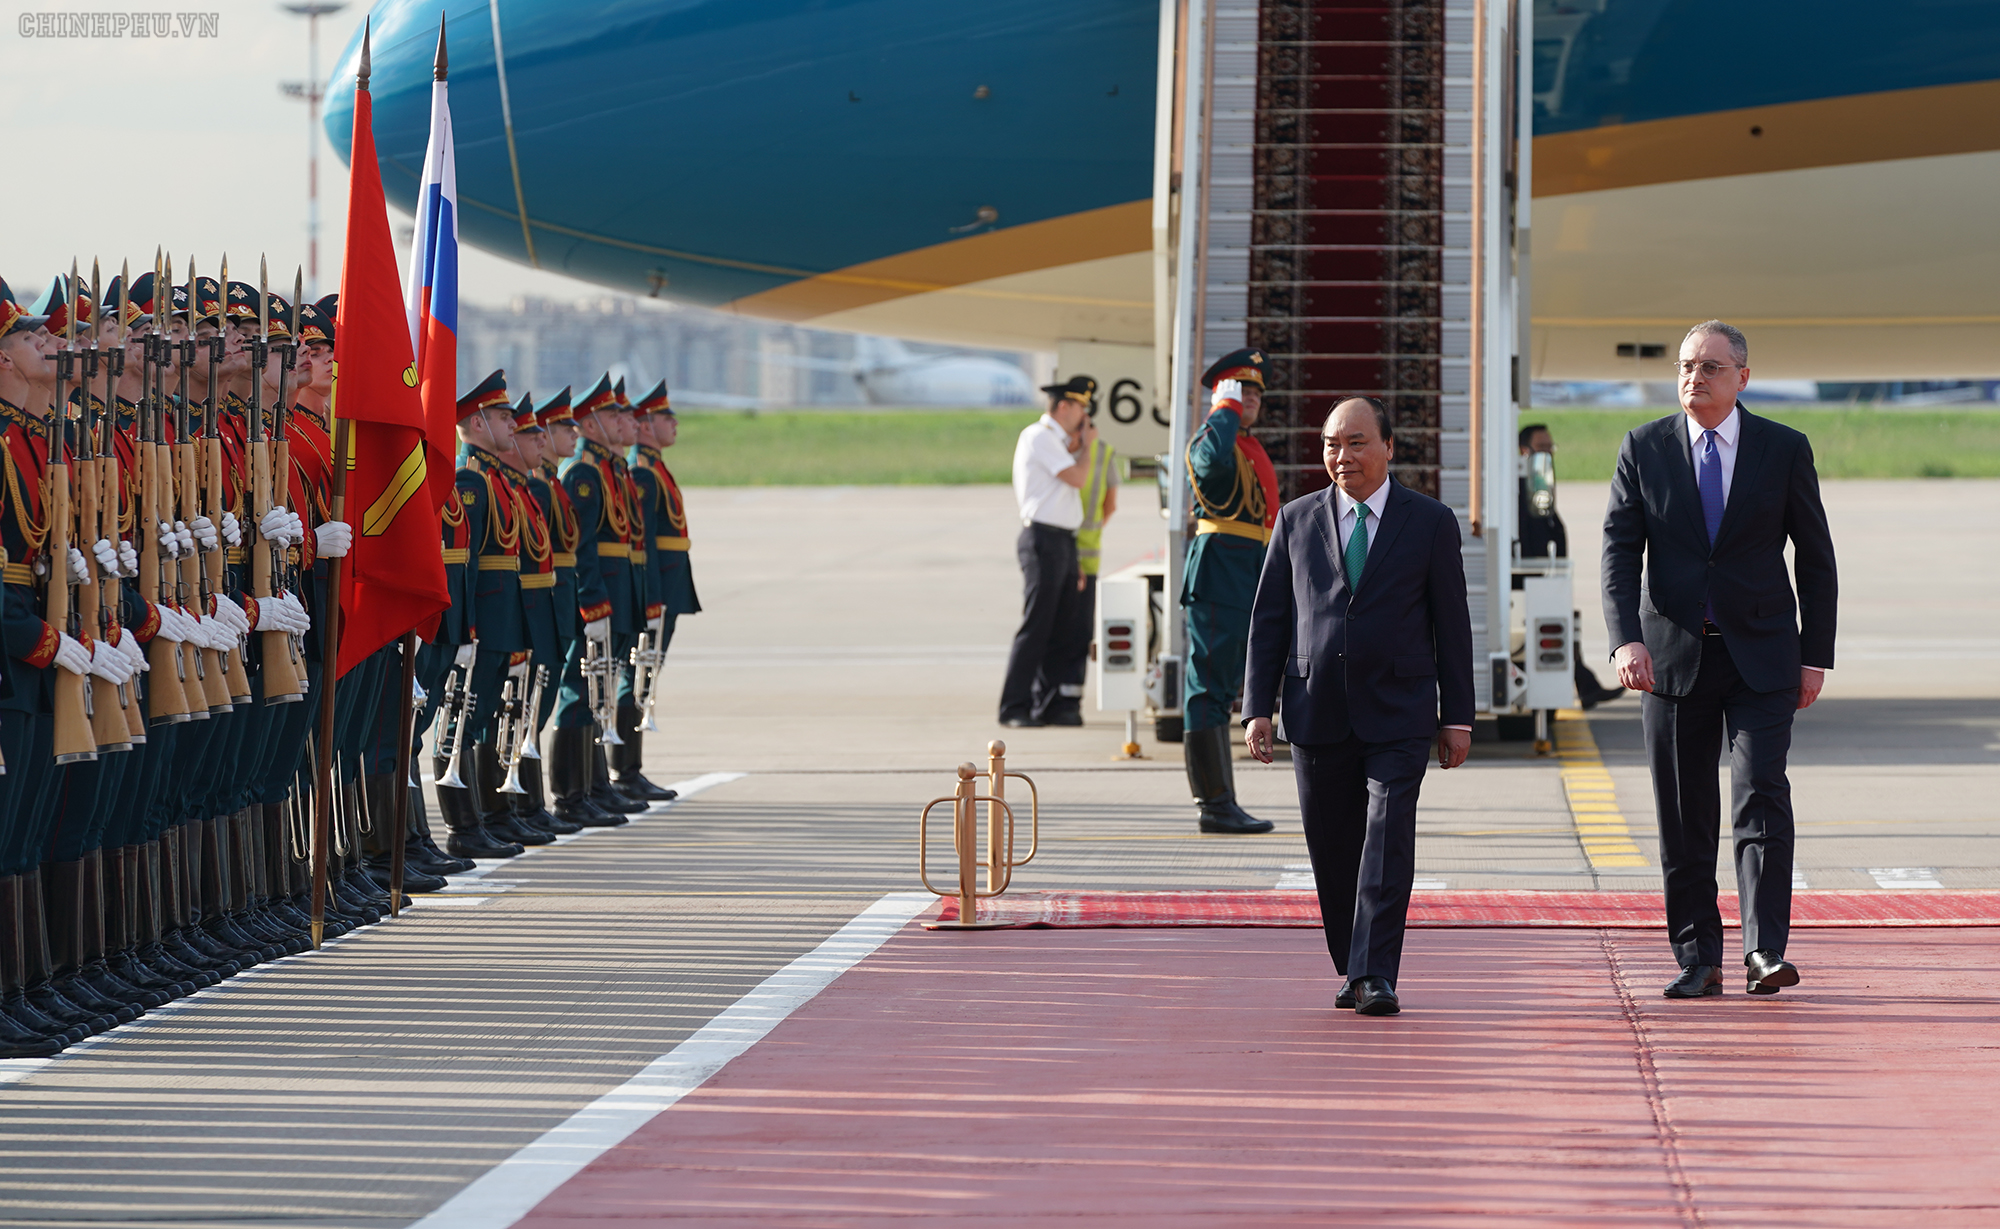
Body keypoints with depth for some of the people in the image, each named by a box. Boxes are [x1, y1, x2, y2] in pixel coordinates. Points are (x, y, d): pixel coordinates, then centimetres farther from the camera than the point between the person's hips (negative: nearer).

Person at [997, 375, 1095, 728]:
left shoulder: (1056, 440, 21)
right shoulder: (1039, 436, -10)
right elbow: (1077, 478, -16)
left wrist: (1076, 447, 14)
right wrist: (1085, 445, -3)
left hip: (1064, 540, 10)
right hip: (1044, 538, -10)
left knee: (1061, 626, 9)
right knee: (1036, 626, -10)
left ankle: (1048, 705, 13)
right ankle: (1014, 708, -9)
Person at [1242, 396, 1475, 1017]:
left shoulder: (1430, 522, 3)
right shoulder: (1297, 521, 8)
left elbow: (1452, 623, 5)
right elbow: (1269, 618, 9)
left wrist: (1456, 716, 3)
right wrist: (1258, 707, 2)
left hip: (1398, 715, -2)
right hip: (1318, 713, 2)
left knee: (1387, 843, -12)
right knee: (1332, 852, 7)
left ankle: (1377, 977, -14)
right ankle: (1350, 971, 21)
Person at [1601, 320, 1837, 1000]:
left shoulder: (1785, 449, 2)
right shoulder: (1643, 448, 3)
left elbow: (1815, 560, 7)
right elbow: (1619, 553, -1)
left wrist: (1815, 656, 2)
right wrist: (1626, 640, -16)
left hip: (1761, 657, -1)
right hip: (1672, 656, 1)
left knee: (1762, 797, -14)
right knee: (1684, 817, 3)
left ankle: (1767, 951, -16)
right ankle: (1698, 958, 11)